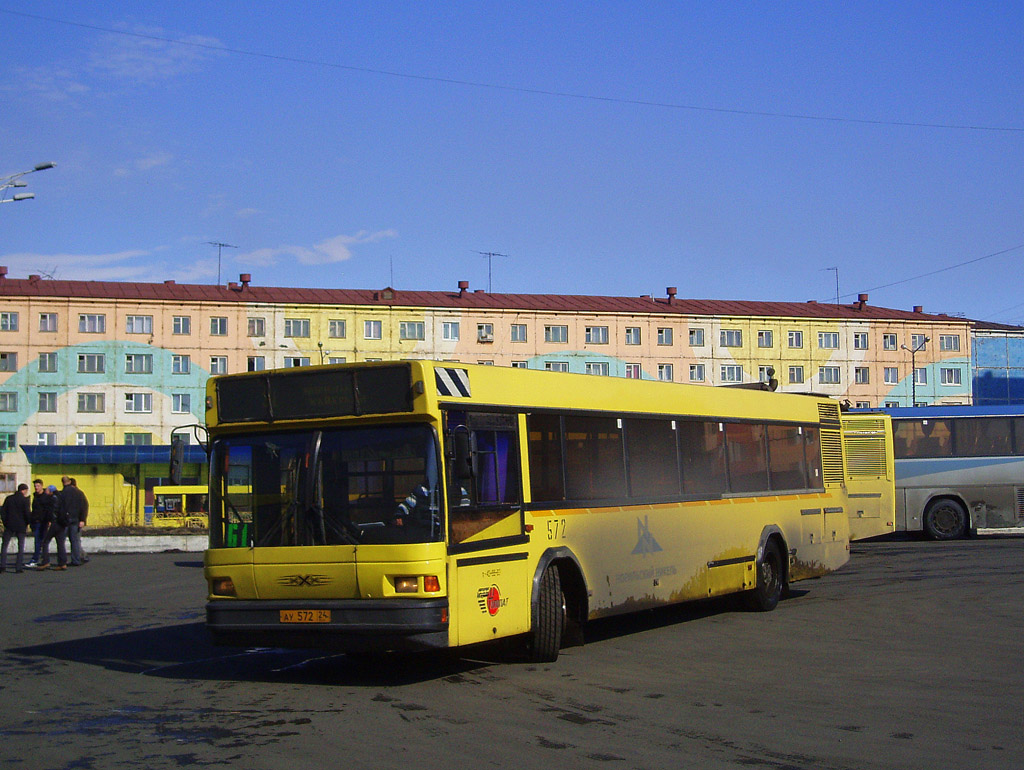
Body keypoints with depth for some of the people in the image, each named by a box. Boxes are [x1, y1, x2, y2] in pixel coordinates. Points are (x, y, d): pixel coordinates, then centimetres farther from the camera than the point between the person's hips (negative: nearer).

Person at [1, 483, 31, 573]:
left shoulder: (9, 498, 4)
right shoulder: (25, 500, -7)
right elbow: (28, 514, -10)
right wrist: (27, 523, 8)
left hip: (9, 526, 2)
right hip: (21, 526, -2)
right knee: (21, 547, 6)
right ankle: (19, 567, 0)